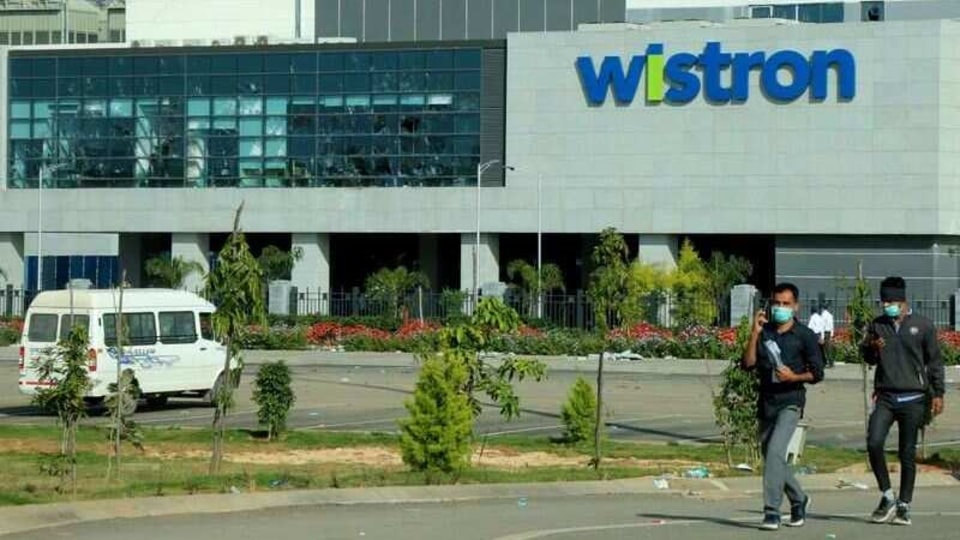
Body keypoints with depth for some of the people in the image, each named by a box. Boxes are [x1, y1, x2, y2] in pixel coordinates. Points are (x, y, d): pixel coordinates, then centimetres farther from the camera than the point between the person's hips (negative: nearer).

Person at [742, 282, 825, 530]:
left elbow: (817, 373, 0)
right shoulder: (764, 332, 8)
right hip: (766, 403, 5)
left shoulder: (804, 336, -1)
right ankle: (799, 500, 35)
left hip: (790, 402, -5)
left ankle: (772, 511, -22)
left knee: (775, 451, -22)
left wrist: (794, 377, -18)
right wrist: (754, 333, -12)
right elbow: (748, 364, -3)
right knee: (771, 457, 13)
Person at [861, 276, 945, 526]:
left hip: (913, 398, -2)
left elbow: (934, 361, 6)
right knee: (874, 442, -15)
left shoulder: (923, 326, 1)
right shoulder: (877, 325, 8)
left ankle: (904, 505, 11)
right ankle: (887, 496, 0)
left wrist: (938, 394, 0)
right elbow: (868, 358, 18)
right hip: (885, 396, 2)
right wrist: (871, 348, -6)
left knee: (907, 453, 2)